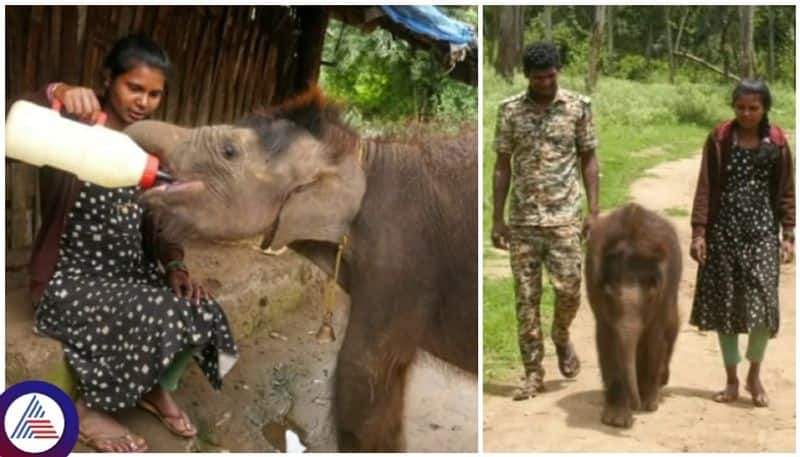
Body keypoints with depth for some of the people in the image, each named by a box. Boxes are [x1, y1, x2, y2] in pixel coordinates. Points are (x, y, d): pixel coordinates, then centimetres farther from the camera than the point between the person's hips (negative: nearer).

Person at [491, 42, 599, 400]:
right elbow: (502, 166, 5)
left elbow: (588, 160, 4)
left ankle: (561, 337, 27)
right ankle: (533, 373, 12)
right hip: (522, 219, 1)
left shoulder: (578, 107, 1)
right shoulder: (510, 110, 2)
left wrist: (594, 210, -4)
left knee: (569, 288, -6)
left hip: (565, 216, -1)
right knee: (526, 298, 2)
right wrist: (497, 219, 1)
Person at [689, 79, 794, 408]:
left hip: (762, 231, 0)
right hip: (723, 230, 0)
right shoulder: (719, 140, 1)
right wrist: (698, 232, -7)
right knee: (724, 304, 3)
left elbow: (786, 192, 7)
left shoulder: (777, 143, 4)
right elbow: (705, 188, -1)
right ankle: (732, 380, 17)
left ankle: (754, 375, 14)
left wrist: (788, 236, 1)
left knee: (762, 303, -9)